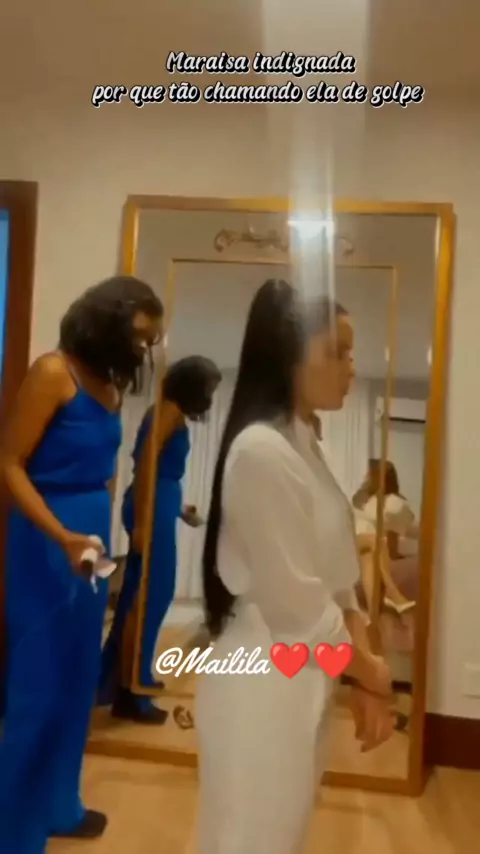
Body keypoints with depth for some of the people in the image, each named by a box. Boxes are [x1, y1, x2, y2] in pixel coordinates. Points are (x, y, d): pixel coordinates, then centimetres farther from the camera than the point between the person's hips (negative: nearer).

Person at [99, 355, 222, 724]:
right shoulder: (170, 411, -10)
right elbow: (145, 464, -19)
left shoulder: (171, 412, 17)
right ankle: (128, 694, 6)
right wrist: (140, 523, -23)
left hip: (159, 506, 10)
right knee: (150, 597, -4)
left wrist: (180, 509, 24)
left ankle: (128, 677, 31)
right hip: (153, 509, -10)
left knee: (142, 594, 17)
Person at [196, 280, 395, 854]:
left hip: (303, 680, 8)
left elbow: (336, 576, 8)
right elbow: (295, 603, -22)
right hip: (262, 683, -8)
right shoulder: (260, 451, -23)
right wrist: (369, 671, -6)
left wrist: (365, 669, 2)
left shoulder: (304, 446, 6)